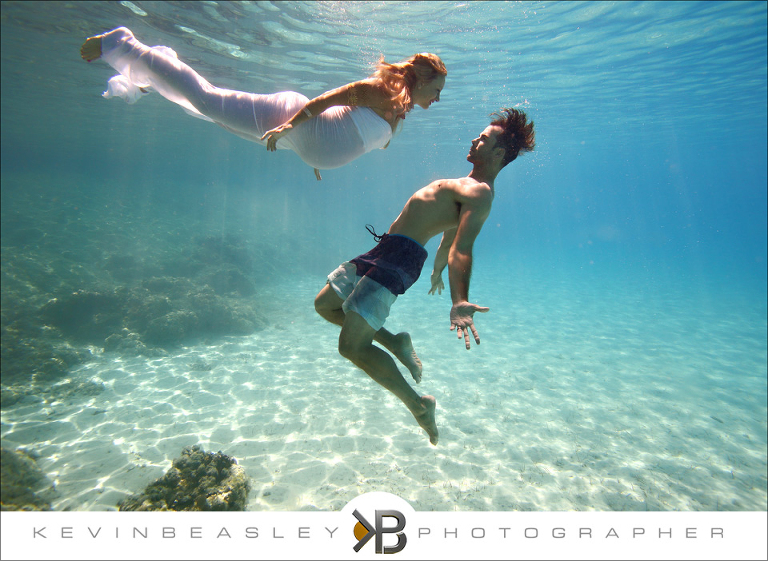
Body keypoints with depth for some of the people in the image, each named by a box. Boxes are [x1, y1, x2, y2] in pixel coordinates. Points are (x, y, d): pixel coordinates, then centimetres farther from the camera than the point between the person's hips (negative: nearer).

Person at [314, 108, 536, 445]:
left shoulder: (480, 193, -11)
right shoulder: (467, 187, 22)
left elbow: (460, 249, -28)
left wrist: (460, 301, -44)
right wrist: (436, 272, 43)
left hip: (400, 257, -11)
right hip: (385, 250, 11)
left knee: (352, 346, -15)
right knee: (325, 304, 19)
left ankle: (418, 404, 5)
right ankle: (394, 342, 18)